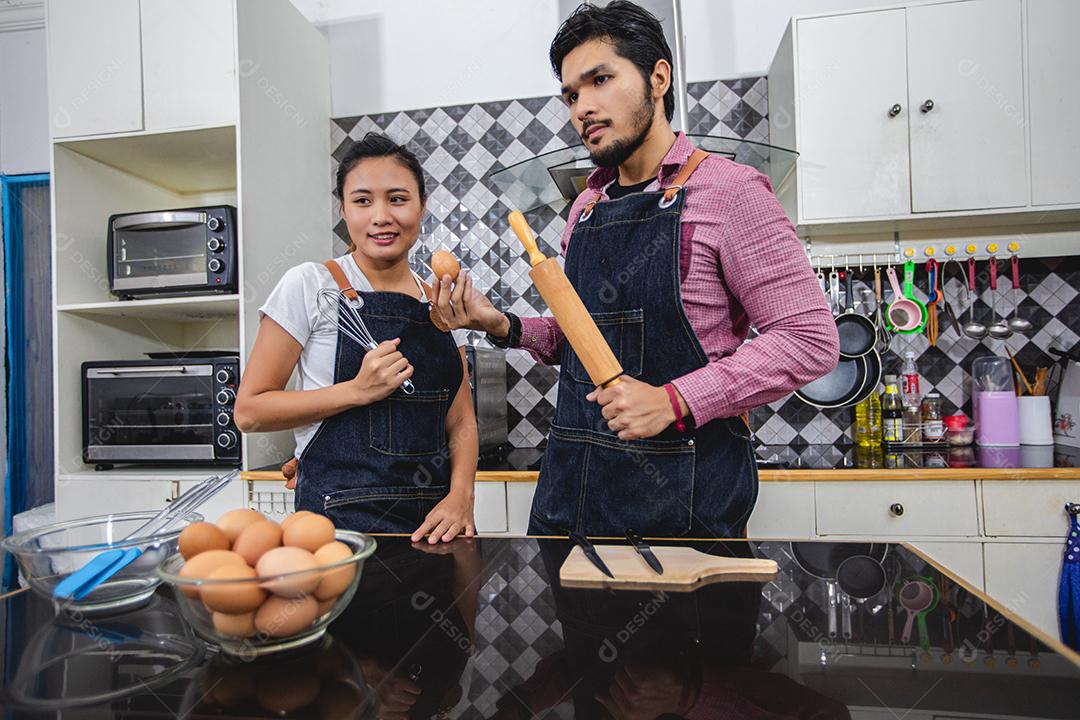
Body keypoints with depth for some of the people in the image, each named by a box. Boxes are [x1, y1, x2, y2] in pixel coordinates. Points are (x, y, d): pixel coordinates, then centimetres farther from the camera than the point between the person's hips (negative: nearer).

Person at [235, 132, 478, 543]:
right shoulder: (310, 286, -3)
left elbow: (461, 420, 8)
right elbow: (249, 411, -5)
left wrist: (460, 497, -8)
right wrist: (358, 390, -15)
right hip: (341, 518, -3)